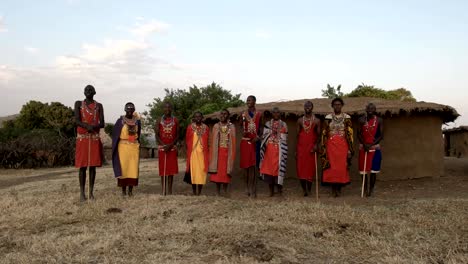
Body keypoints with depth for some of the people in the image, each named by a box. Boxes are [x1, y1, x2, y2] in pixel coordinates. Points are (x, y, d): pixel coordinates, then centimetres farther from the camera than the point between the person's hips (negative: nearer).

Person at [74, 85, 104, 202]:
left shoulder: (99, 106, 8)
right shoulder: (78, 104, 3)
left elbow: (102, 124, -1)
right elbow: (77, 121, -9)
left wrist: (93, 127, -23)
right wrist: (87, 126, -28)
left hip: (95, 139, 2)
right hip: (82, 139, -2)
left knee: (93, 165, 3)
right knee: (83, 166, -2)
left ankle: (91, 192, 10)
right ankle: (82, 193, 6)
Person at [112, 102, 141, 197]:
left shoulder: (137, 120, 7)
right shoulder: (120, 121, -1)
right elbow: (115, 134, 2)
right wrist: (116, 148, -2)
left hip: (134, 147, 3)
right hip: (123, 146, -2)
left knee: (133, 168, 0)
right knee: (123, 168, -2)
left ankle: (130, 190, 8)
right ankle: (123, 190, 7)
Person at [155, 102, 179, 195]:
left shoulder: (175, 120, 5)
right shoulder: (159, 120, 5)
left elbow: (177, 135, 2)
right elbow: (157, 135, 1)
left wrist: (171, 145, -13)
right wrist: (164, 145, -13)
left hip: (172, 148, 0)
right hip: (162, 147, 0)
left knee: (171, 168, 0)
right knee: (162, 169, 1)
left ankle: (170, 190, 6)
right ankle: (163, 190, 7)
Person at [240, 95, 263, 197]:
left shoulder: (259, 114, 5)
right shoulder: (243, 114, 8)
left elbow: (260, 127, 6)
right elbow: (241, 126, 13)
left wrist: (258, 136, -10)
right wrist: (243, 132, -9)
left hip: (255, 141, -2)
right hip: (245, 141, 2)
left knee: (253, 165, -7)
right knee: (245, 164, 2)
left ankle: (252, 190, -3)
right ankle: (248, 188, 15)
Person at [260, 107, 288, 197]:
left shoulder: (284, 125, 8)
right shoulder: (267, 124, 11)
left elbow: (284, 140, 5)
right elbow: (264, 137, 7)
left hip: (279, 150, -1)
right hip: (269, 150, 1)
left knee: (279, 167, -7)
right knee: (268, 168, -1)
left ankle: (279, 188, 4)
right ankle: (271, 190, 8)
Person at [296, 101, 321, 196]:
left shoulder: (316, 120, 5)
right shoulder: (300, 120, 10)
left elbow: (318, 135, 3)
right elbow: (297, 135, 9)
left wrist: (316, 145, -16)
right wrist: (295, 149, 4)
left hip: (311, 148, -2)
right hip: (301, 147, 2)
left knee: (310, 168, -2)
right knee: (301, 168, -2)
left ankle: (309, 189, 6)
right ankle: (304, 189, 8)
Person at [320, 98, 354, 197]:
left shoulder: (347, 118, 3)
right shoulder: (328, 117, 5)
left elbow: (350, 134, 2)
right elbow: (324, 134, 5)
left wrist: (350, 149, -4)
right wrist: (323, 148, -1)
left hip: (343, 145, 0)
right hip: (331, 145, 0)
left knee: (342, 167, 0)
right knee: (331, 167, -2)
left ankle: (339, 188, 12)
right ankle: (333, 189, 8)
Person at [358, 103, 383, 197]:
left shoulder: (379, 120, -2)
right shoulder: (362, 120, 0)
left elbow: (381, 135, -4)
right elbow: (358, 134, 0)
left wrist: (371, 144, -14)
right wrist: (364, 144, -14)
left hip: (375, 147, -1)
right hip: (363, 147, 1)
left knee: (373, 170, 0)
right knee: (363, 169, 2)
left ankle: (371, 189, 9)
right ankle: (365, 189, 14)